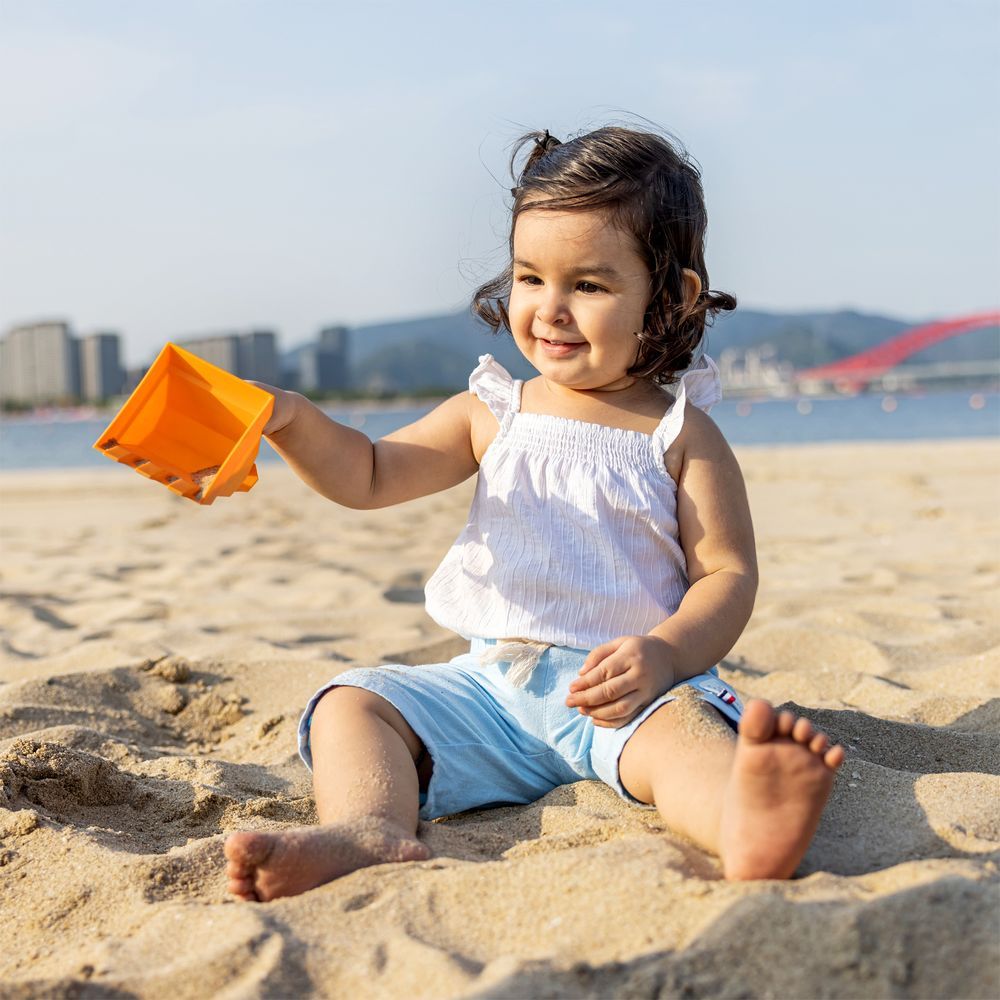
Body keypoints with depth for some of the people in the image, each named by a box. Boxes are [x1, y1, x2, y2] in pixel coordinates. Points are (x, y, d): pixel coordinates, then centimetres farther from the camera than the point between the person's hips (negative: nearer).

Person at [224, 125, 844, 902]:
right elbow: (369, 478, 16)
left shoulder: (681, 435, 4)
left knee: (677, 724, -36)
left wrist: (664, 654, -22)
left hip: (619, 690, -4)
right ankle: (374, 833, -42)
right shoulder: (493, 415, 15)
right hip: (493, 683, 5)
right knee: (352, 704, -14)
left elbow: (728, 574, -2)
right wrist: (292, 422, -4)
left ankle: (749, 826, -66)